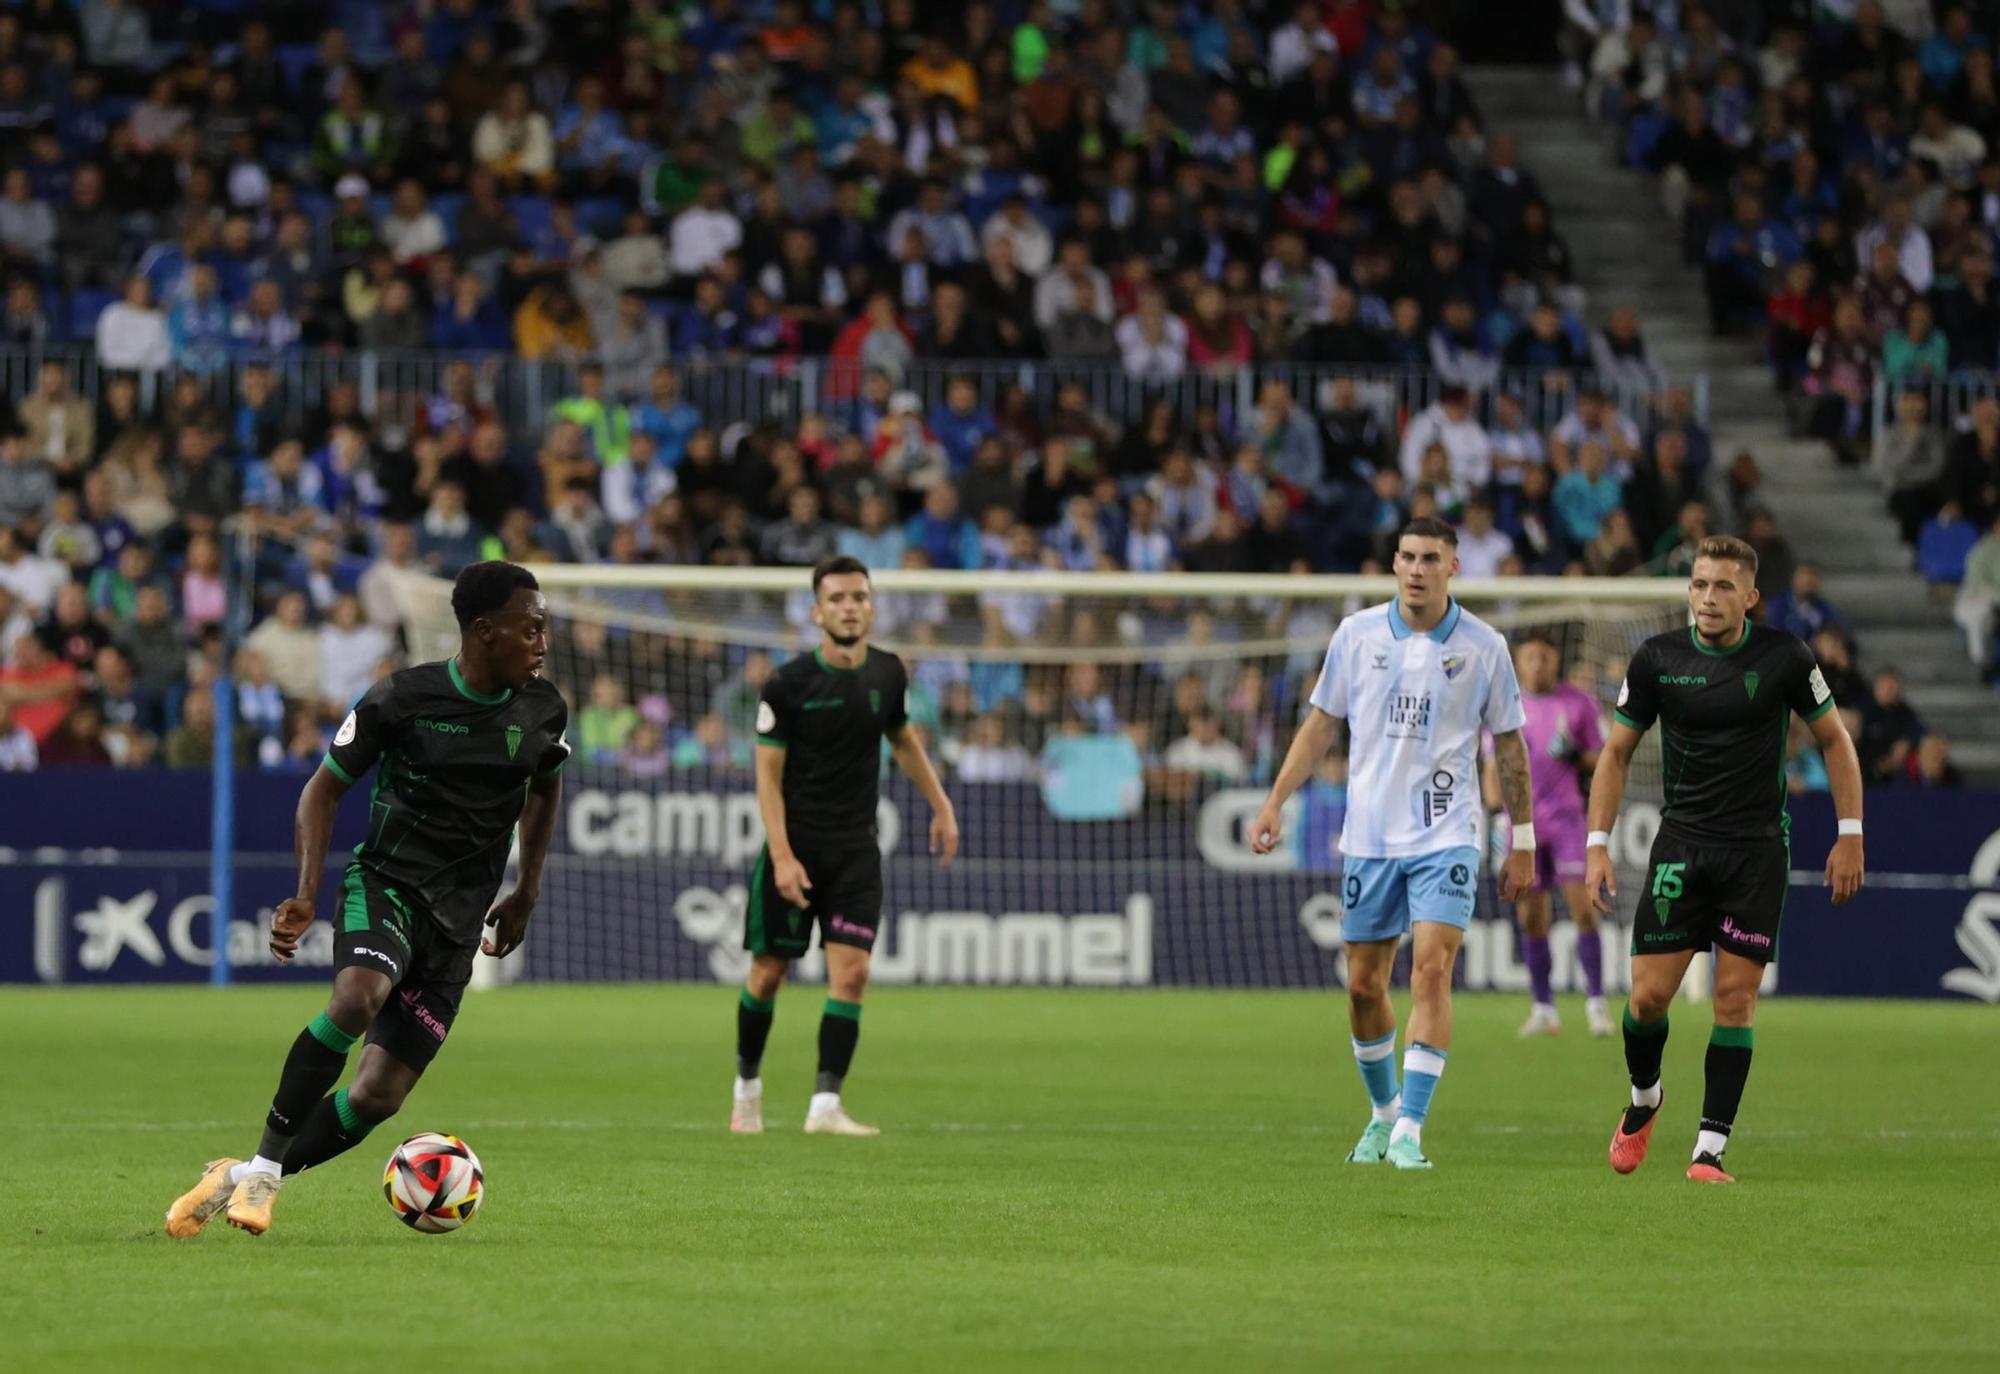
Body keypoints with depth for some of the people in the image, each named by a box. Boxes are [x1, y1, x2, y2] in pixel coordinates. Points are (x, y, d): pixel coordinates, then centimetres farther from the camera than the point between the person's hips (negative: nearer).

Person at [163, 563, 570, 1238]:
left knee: (380, 1096, -6)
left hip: (459, 919, 4)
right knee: (358, 997, -36)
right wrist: (307, 894, -11)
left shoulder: (542, 710, 3)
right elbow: (324, 788, 1)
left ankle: (242, 1180, 10)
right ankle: (262, 1168, -25)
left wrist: (526, 896, 22)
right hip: (385, 881, -4)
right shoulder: (401, 699, -9)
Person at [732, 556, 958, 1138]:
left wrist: (940, 805, 15)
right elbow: (768, 772, -9)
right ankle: (746, 1084, 27)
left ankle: (825, 1105, -11)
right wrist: (782, 857, -17)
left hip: (855, 849, 3)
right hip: (795, 846, -3)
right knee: (768, 973, 4)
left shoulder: (887, 673, 2)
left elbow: (903, 739, 21)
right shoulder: (788, 684, -11)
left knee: (851, 971, -11)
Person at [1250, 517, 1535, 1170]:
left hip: (1445, 837, -2)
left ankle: (1409, 1131, -16)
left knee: (1432, 969, -17)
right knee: (1364, 986, 6)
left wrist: (1523, 841, 8)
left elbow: (1509, 747, 7)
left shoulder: (1483, 646, -1)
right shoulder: (1357, 634, 3)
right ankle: (1384, 1112, 28)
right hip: (1369, 838, 2)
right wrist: (1274, 804, 6)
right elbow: (1322, 723, 11)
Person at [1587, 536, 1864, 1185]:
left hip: (1758, 848, -1)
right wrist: (1597, 843, 0)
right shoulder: (1657, 659, -2)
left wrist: (1850, 835, 1)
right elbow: (1617, 750, 7)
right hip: (1681, 845, 1)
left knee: (1735, 999, -6)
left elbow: (1835, 740, 6)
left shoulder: (1784, 657, -5)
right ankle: (1643, 1099, 25)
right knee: (1649, 993, -5)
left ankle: (1710, 1149, -1)